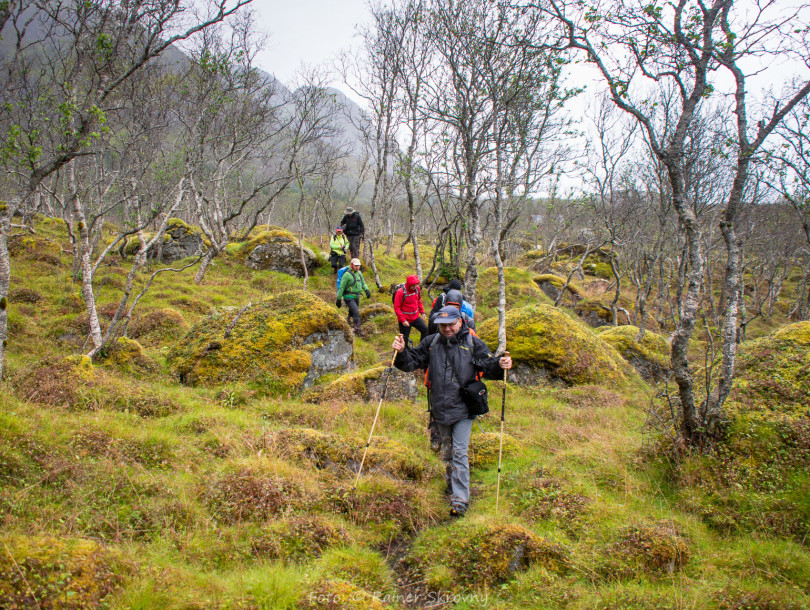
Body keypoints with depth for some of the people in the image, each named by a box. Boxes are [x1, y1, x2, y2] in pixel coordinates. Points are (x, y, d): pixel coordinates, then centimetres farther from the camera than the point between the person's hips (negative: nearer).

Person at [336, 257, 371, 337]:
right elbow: (341, 287, -13)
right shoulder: (347, 274, -16)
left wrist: (367, 290, -4)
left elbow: (363, 283, 16)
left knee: (352, 313, 16)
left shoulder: (359, 273, 8)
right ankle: (358, 330, -15)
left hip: (356, 297, 8)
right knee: (356, 312, -18)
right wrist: (338, 299, -12)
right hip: (349, 297, -8)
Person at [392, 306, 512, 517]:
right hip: (440, 409, 4)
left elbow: (489, 367, -4)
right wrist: (402, 352, -15)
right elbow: (412, 362, 5)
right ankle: (451, 483, 41)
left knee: (459, 453, -6)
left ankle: (460, 499, -2)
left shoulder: (473, 344, -2)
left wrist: (500, 366, -25)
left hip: (463, 409, -3)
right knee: (447, 450, 20)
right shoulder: (431, 343, 5)